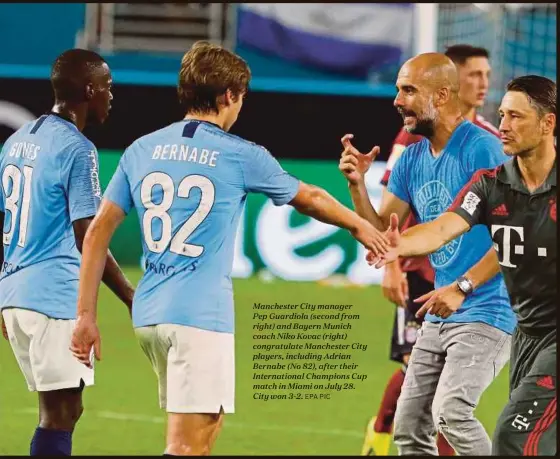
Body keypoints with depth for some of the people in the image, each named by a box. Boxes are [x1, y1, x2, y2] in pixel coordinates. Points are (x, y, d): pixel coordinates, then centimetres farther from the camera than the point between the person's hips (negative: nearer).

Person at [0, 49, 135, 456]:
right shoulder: (77, 150, -11)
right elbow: (88, 240, -15)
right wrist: (132, 298, -9)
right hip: (56, 297, -8)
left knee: (62, 410, 14)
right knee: (61, 414, -6)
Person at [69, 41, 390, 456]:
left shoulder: (141, 150, 8)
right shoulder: (240, 156, -3)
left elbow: (98, 232, 6)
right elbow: (309, 199, 14)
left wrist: (86, 315, 9)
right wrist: (360, 226, 32)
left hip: (149, 313, 6)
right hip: (201, 314, -6)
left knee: (208, 423, 19)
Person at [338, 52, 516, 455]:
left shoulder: (482, 149, -15)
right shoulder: (412, 158, 10)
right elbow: (380, 233, 13)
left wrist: (462, 287, -22)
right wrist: (357, 184, -3)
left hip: (484, 313, -8)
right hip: (439, 316, 9)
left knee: (450, 413, -26)